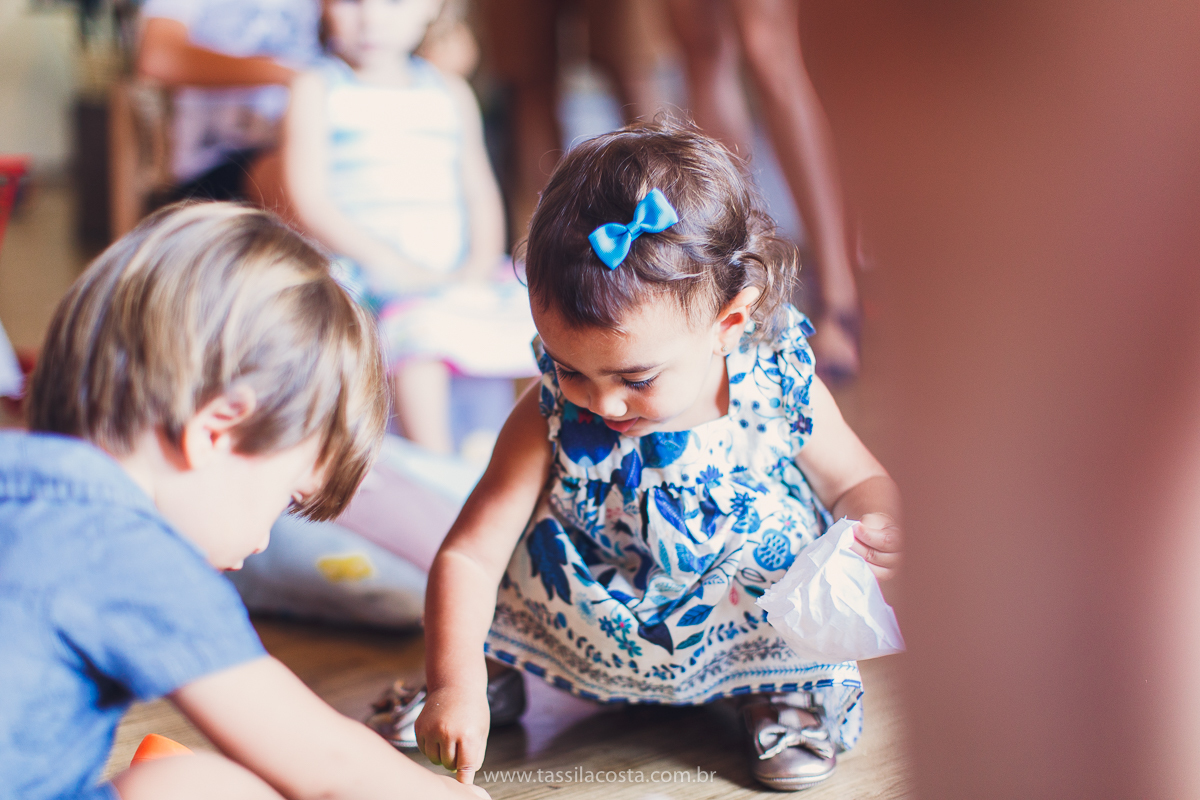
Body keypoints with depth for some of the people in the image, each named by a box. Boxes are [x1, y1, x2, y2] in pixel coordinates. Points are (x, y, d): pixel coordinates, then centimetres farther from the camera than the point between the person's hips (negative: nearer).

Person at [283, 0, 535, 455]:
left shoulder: (451, 94, 18)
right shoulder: (317, 92, 4)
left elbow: (480, 192, 17)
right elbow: (311, 202, -6)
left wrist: (480, 263, -4)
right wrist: (397, 267, -15)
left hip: (462, 273, 5)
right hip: (370, 271, -5)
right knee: (421, 331, -36)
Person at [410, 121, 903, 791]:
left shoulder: (781, 393, -21)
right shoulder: (553, 418, -22)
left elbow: (860, 481, -2)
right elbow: (468, 555, -20)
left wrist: (880, 524, -26)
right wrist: (457, 684, -32)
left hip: (750, 630, 0)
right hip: (603, 644, 1)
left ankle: (784, 686, 7)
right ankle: (501, 667, 14)